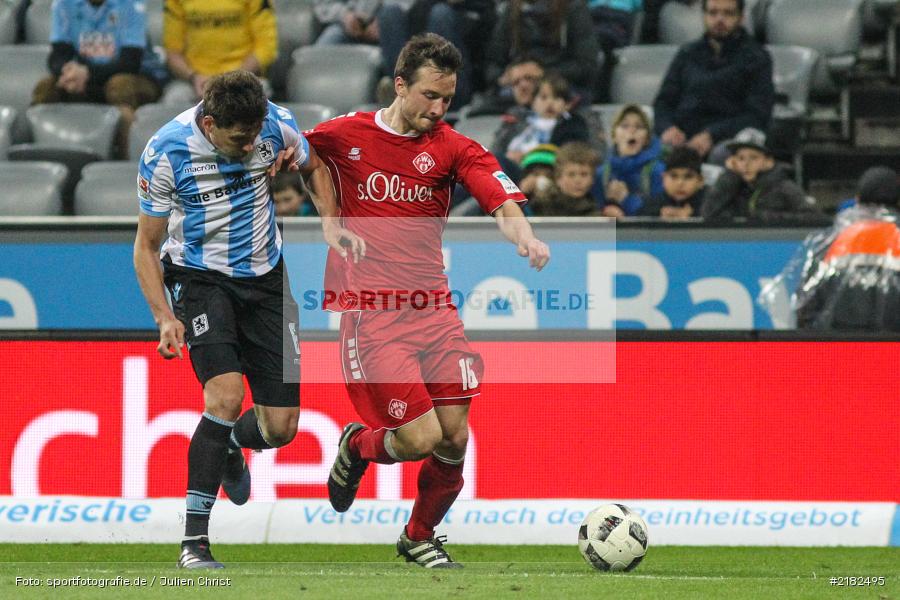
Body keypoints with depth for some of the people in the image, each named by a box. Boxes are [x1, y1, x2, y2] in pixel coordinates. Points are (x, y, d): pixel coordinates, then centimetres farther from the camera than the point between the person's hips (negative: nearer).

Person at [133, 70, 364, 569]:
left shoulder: (277, 126, -13)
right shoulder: (166, 153, -20)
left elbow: (313, 166, 11)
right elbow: (147, 245, -9)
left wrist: (330, 224, -5)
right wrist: (164, 317, -20)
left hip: (264, 278, 4)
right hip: (198, 278, -4)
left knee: (281, 426, 0)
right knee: (226, 393, -27)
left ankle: (230, 445, 39)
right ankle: (194, 541, -21)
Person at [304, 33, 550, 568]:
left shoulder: (452, 147, 3)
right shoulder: (344, 136, 1)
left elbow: (502, 199, -14)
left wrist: (523, 234, -34)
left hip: (433, 308, 3)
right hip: (372, 313, -3)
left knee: (454, 439, 0)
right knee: (420, 438, -12)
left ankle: (421, 537, 26)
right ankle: (358, 448, 23)